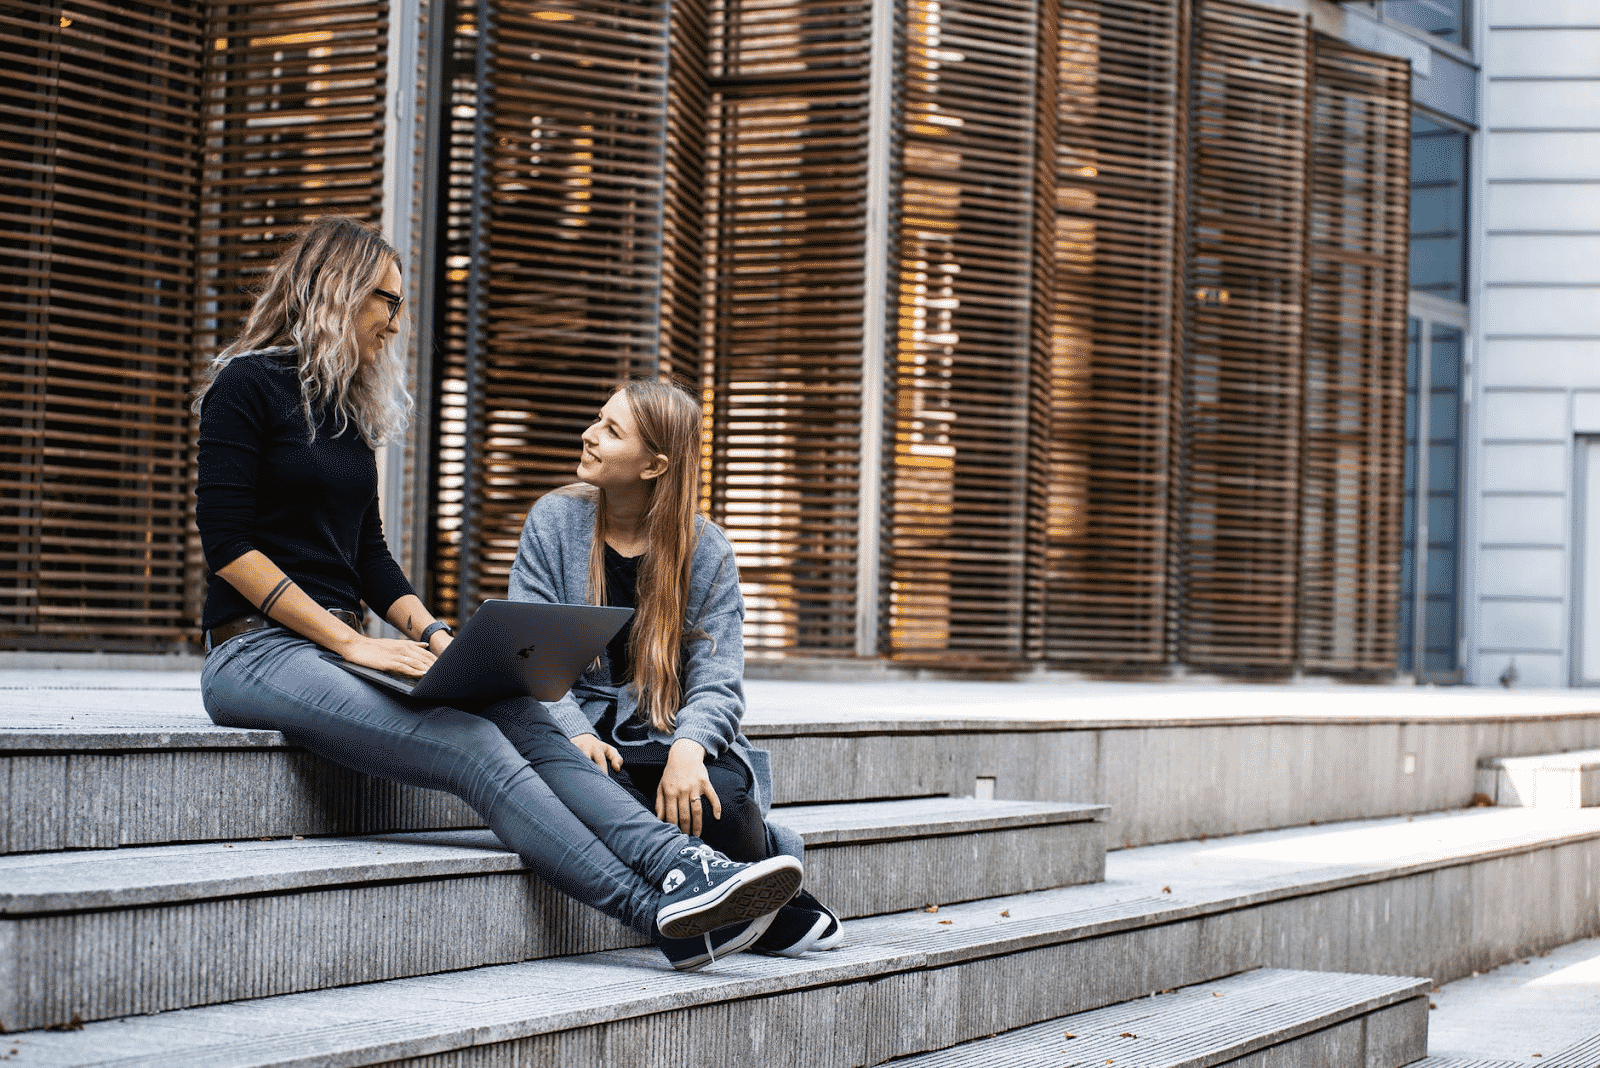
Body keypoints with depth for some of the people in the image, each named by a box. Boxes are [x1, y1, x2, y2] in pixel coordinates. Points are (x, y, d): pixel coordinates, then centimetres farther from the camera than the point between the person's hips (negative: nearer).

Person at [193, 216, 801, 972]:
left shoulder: (349, 408, 20)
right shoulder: (247, 386, -4)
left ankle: (688, 869, -35)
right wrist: (351, 640, -17)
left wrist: (432, 635, 2)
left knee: (523, 718, -20)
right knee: (473, 747, -28)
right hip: (259, 651, -7)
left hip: (335, 646, 7)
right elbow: (228, 545, -12)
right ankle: (659, 912, -36)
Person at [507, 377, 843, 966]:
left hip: (672, 736, 0)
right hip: (583, 732, 0)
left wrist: (689, 746, -29)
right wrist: (575, 733, -23)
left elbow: (717, 680, -5)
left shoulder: (705, 552, 2)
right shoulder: (554, 521, 2)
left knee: (722, 795, -32)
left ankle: (778, 908, -1)